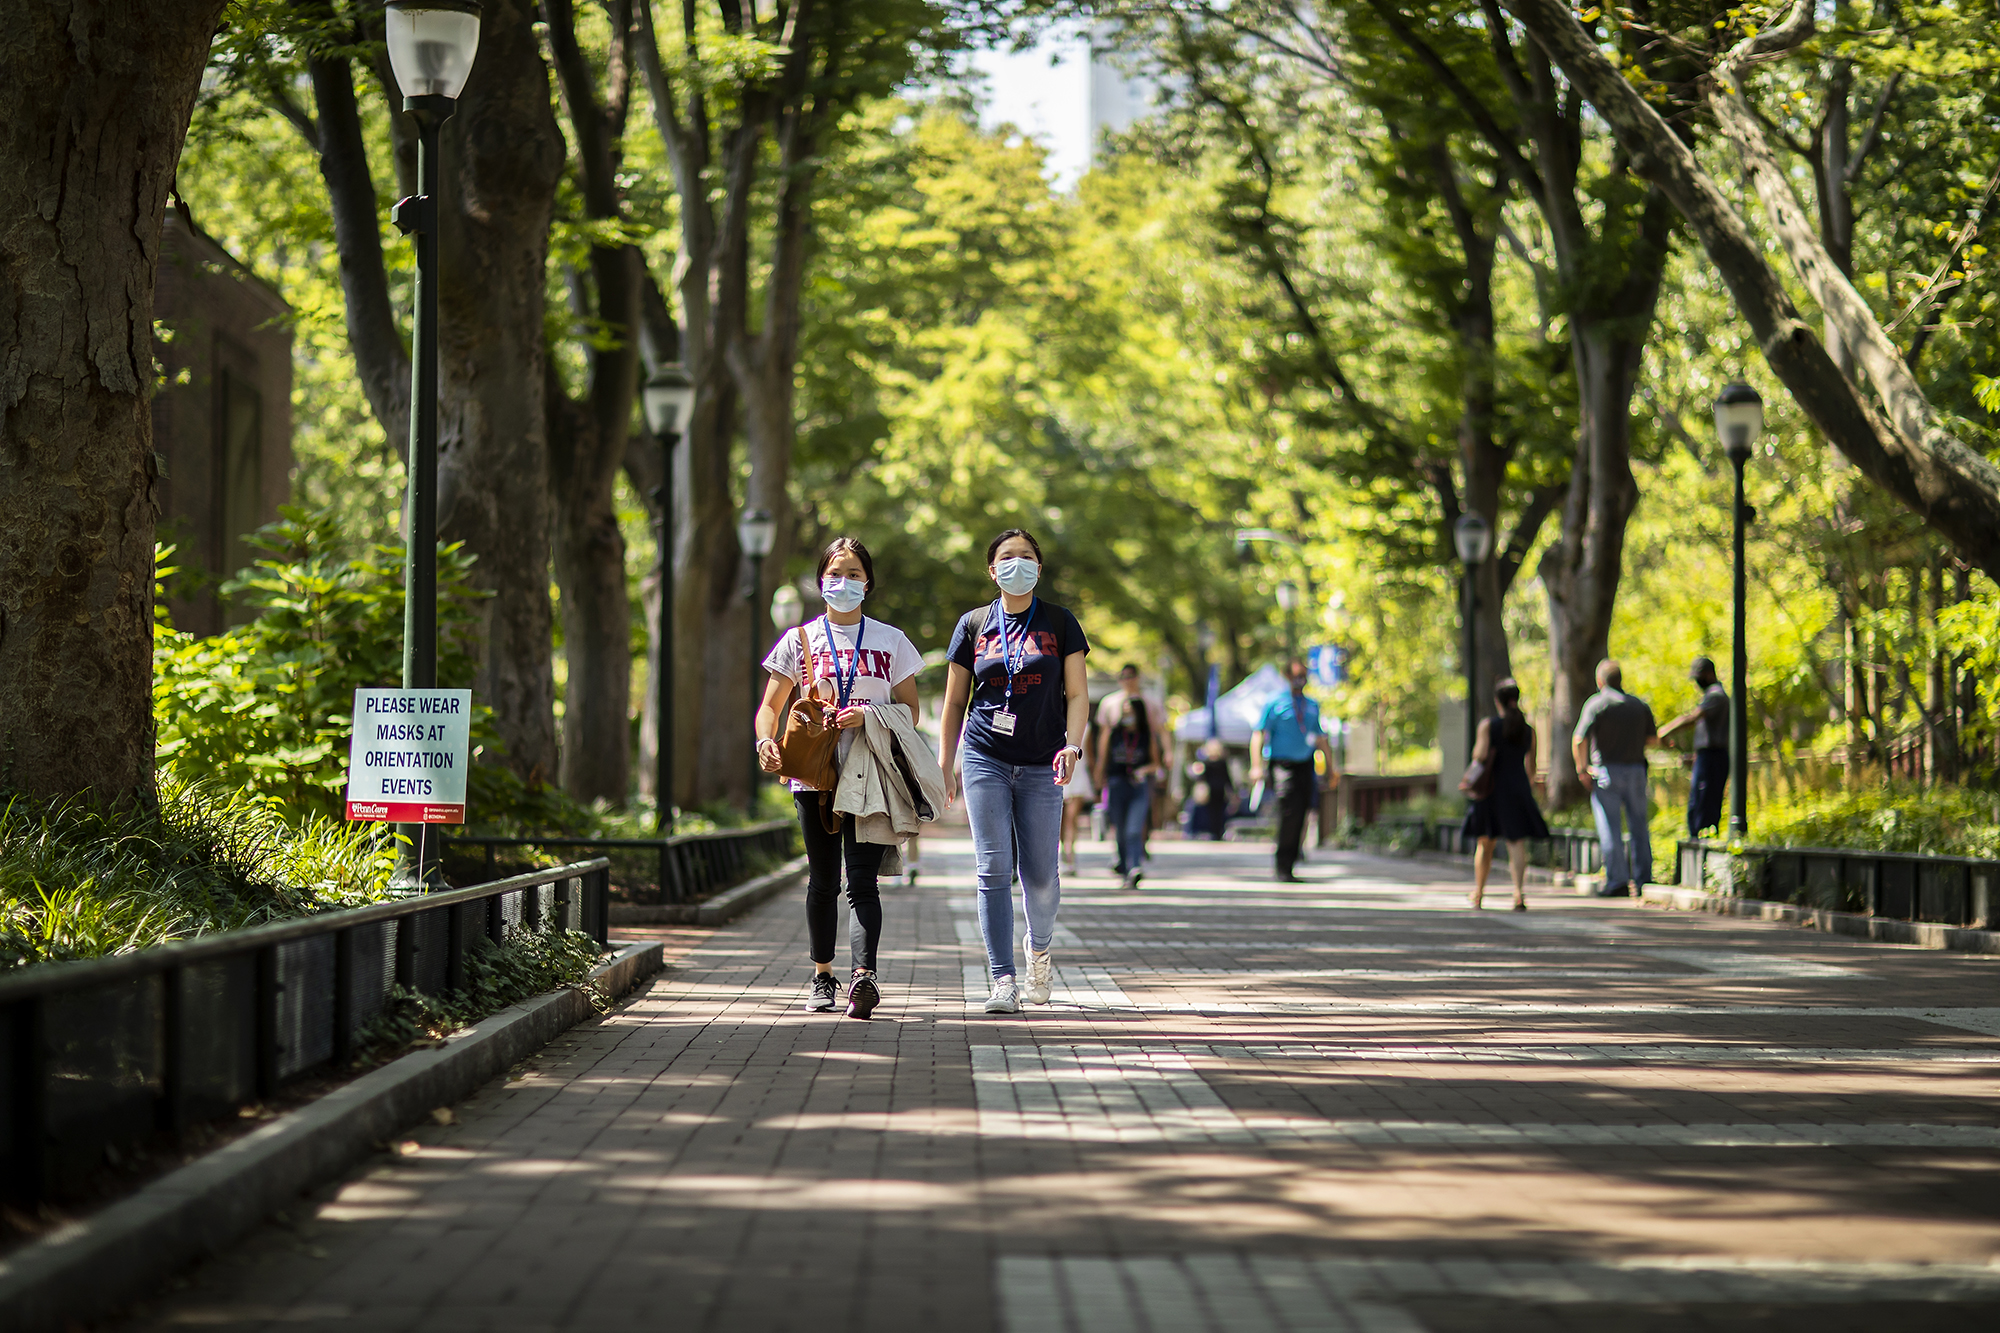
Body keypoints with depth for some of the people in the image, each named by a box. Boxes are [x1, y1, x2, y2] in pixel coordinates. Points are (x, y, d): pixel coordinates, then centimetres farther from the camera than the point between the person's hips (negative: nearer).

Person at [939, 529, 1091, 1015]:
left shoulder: (1059, 623, 7)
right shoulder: (974, 625, 9)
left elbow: (1077, 694, 4)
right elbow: (955, 701, 13)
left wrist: (1072, 745, -13)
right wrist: (944, 766, 8)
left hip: (1041, 765, 0)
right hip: (985, 760, 0)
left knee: (1040, 874, -1)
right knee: (994, 870, -8)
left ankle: (1039, 948, 31)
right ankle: (1003, 981, -9)